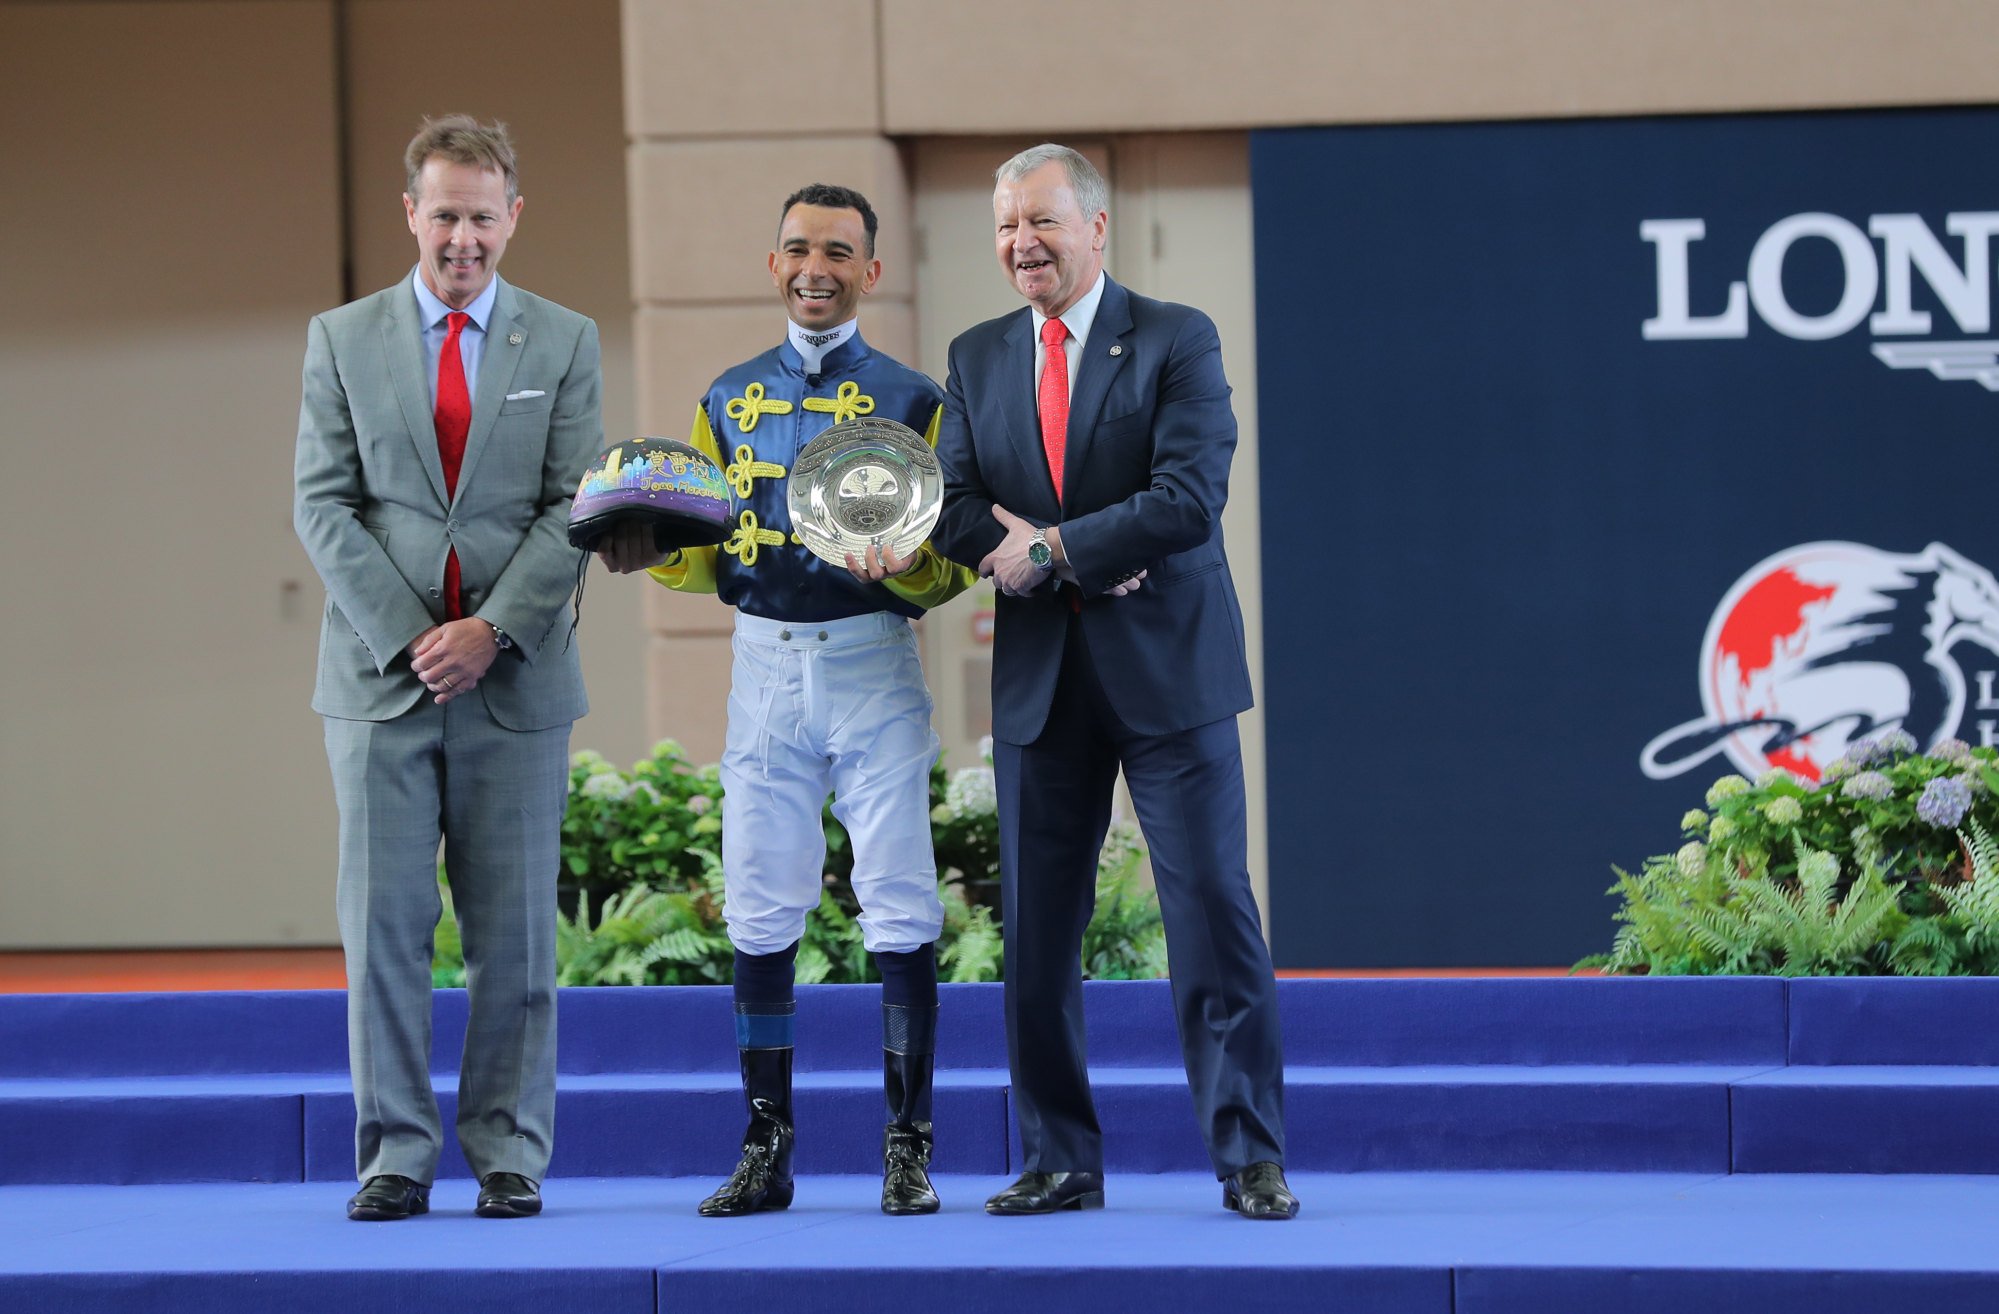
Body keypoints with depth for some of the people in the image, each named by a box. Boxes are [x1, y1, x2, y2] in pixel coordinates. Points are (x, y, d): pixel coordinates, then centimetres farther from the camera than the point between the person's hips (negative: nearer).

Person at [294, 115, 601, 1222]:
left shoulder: (563, 343, 7)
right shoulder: (342, 339, 8)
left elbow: (575, 507, 1)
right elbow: (323, 505, 2)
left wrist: (492, 629, -12)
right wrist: (407, 636, -9)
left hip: (516, 676, 0)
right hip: (379, 674, 0)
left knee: (514, 932, 1)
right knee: (383, 925, -1)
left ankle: (508, 1154, 8)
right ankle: (397, 1154, 5)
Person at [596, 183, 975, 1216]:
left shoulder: (913, 401, 3)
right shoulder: (731, 399, 14)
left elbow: (953, 564, 0)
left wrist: (900, 566, -22)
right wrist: (649, 551, -2)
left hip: (873, 665, -3)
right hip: (765, 667, 3)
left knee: (899, 912, -5)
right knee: (759, 915, 2)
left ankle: (907, 1151, 1)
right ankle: (766, 1152, 9)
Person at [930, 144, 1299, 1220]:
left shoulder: (1177, 341, -2)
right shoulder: (976, 359, 12)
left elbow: (1190, 496, -14)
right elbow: (957, 513, 2)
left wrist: (1050, 546, -14)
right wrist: (1091, 562, -13)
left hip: (1168, 674, -4)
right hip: (1040, 683, 4)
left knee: (1213, 911, -6)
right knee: (1036, 929, 5)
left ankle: (1251, 1158, -1)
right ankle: (1059, 1162, 13)